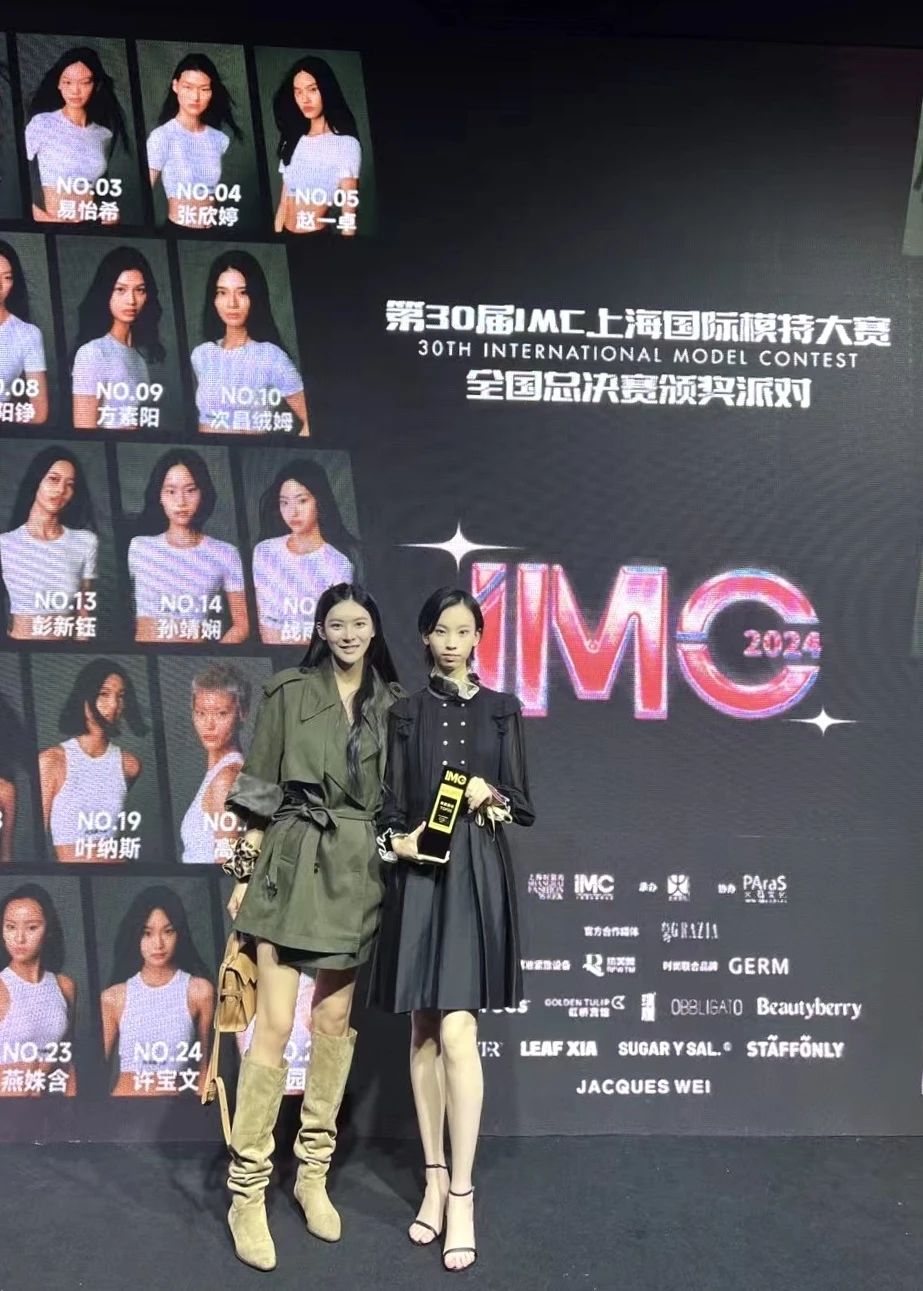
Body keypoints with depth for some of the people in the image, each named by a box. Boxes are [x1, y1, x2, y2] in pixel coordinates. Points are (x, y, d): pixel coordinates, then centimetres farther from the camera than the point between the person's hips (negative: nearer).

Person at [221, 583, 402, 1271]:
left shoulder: (390, 703, 8)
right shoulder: (289, 692, 0)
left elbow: (395, 794, 13)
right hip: (292, 865, -3)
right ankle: (248, 1191, 10)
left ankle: (314, 1172, 27)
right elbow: (259, 786, 0)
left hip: (357, 871, 3)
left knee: (335, 1019, 11)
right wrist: (244, 872, -2)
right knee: (275, 1025, -4)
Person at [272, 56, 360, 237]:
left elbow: (348, 213, -14)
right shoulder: (293, 141, 10)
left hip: (316, 235, -6)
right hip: (286, 234, 6)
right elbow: (283, 204, 10)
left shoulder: (345, 144, -9)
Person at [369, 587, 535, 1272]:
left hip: (477, 876, -2)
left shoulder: (502, 710, 6)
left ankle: (461, 1193, 0)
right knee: (423, 1032, 8)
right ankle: (435, 1177, 21)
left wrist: (490, 796, -13)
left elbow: (523, 806, 6)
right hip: (417, 875, 2)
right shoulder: (407, 711, 8)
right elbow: (391, 804, 7)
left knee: (456, 1031, -10)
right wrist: (399, 841, -13)